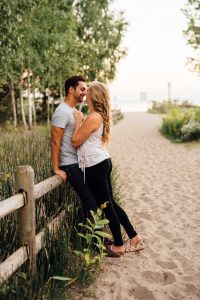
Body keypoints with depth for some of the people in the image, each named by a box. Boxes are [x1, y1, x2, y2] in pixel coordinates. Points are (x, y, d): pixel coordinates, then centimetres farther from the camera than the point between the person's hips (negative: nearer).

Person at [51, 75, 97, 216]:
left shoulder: (74, 111, 14)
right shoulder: (63, 111, -15)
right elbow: (55, 142, -19)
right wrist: (56, 169, -19)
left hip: (80, 163, 9)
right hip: (71, 165, -9)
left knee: (92, 198, 13)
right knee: (90, 200, -7)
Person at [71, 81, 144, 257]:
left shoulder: (93, 118, -18)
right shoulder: (101, 116, 12)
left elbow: (75, 141, -13)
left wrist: (78, 121, -4)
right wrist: (81, 121, 14)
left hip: (95, 166, -10)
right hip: (103, 162, 10)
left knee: (106, 206, 3)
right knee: (111, 204, 17)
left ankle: (119, 246, 17)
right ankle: (134, 237, 24)